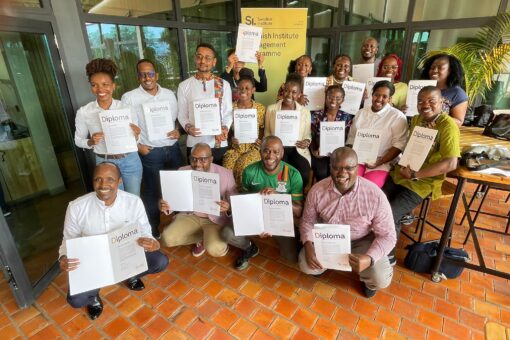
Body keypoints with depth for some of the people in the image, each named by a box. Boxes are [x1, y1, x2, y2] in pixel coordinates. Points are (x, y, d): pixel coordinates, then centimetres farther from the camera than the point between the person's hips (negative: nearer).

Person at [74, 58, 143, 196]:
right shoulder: (83, 112, -7)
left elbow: (134, 139, 0)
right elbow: (78, 140, 4)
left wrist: (135, 136, -22)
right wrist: (91, 142, -17)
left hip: (130, 161, 0)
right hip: (104, 163, 0)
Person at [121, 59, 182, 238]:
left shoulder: (169, 94, 5)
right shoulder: (129, 98, -6)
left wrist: (178, 131, -4)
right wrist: (138, 146, -11)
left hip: (173, 148, 4)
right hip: (150, 152, -3)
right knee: (152, 191, 8)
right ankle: (153, 229, 27)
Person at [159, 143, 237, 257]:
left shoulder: (225, 174, -15)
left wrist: (228, 208, -38)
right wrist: (166, 206, -23)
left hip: (216, 219, -4)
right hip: (190, 216, 4)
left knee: (214, 249, -27)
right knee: (167, 239, -15)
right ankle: (204, 237, 8)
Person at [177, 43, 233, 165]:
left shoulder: (224, 85, 1)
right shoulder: (184, 86, 3)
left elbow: (228, 112, 1)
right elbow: (181, 114, 5)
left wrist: (225, 128, -16)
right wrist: (188, 127, -14)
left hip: (219, 144, 0)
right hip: (194, 144, 0)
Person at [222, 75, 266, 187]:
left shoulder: (260, 108, 5)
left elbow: (263, 129, 9)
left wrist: (260, 141, -11)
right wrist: (230, 138, -11)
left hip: (253, 147, -1)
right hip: (234, 147, 1)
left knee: (242, 165, -30)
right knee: (228, 165, -28)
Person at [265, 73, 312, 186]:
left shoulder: (305, 111, 8)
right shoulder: (271, 109, 5)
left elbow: (307, 135, 12)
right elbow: (267, 133, 9)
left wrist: (306, 142, -11)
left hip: (298, 150, 1)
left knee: (304, 175, -25)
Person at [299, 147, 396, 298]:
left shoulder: (375, 195, -26)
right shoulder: (317, 190, -20)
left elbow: (387, 236, -18)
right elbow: (308, 221, -6)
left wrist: (369, 258, -36)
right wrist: (308, 245, -25)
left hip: (362, 241, -1)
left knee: (381, 280, -21)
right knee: (306, 266, -17)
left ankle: (368, 280, 20)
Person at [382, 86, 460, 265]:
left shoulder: (448, 126, -13)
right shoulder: (416, 119, 9)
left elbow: (450, 163, -21)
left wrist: (415, 175, -19)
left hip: (423, 182, -7)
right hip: (401, 174, 7)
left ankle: (388, 256, 6)